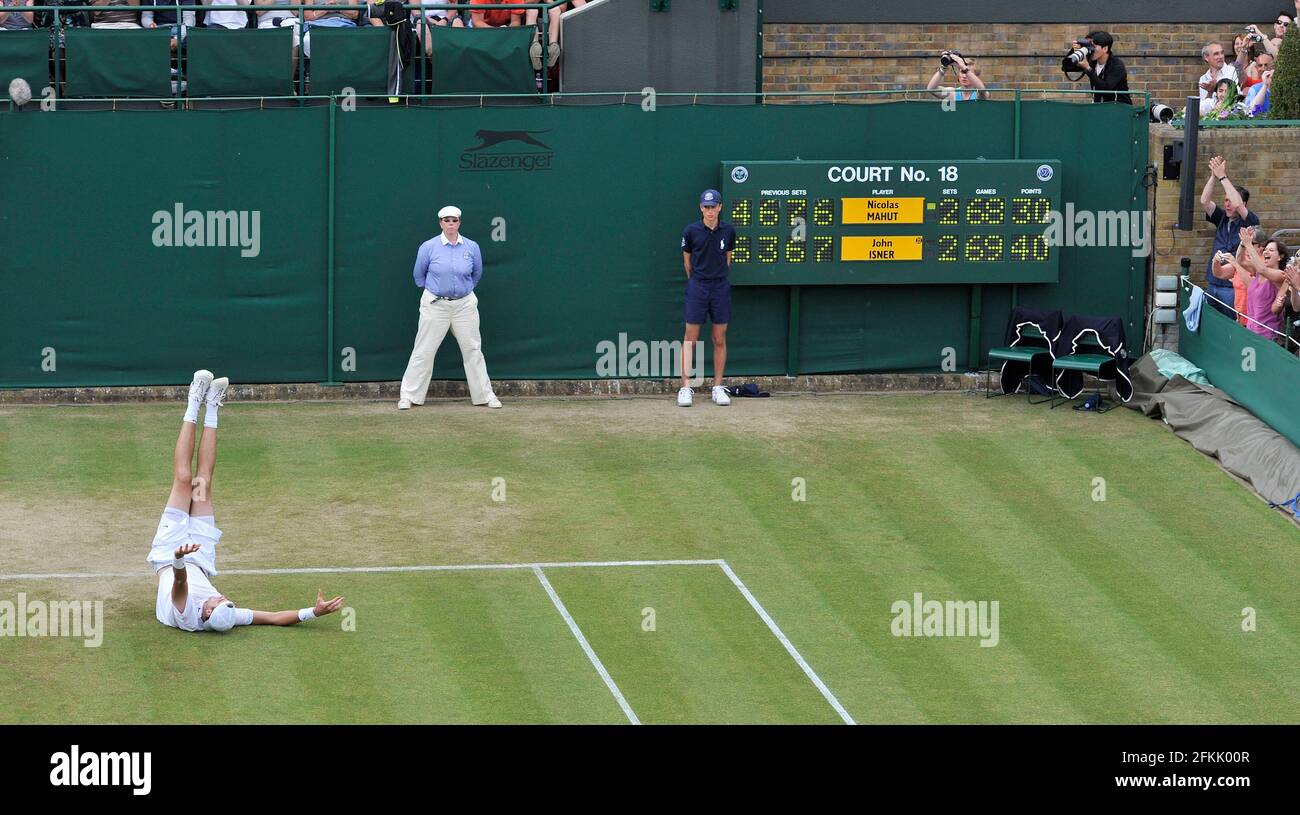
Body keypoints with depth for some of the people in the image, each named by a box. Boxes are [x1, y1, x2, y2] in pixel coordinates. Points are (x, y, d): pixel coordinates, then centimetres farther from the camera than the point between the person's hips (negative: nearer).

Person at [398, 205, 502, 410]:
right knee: (424, 351, -2)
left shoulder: (472, 247, 1)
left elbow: (476, 274, 18)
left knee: (473, 350, 5)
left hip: (465, 304, 2)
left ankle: (485, 395, 12)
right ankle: (408, 396, 3)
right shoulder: (428, 247, -5)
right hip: (435, 305, -2)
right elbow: (419, 275, 10)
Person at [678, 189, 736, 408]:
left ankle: (718, 388, 11)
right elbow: (687, 260, 8)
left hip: (721, 287, 2)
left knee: (720, 339, 5)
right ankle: (685, 388, -2)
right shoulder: (691, 231, -5)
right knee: (690, 339, -3)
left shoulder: (728, 231, 1)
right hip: (697, 288, -2)